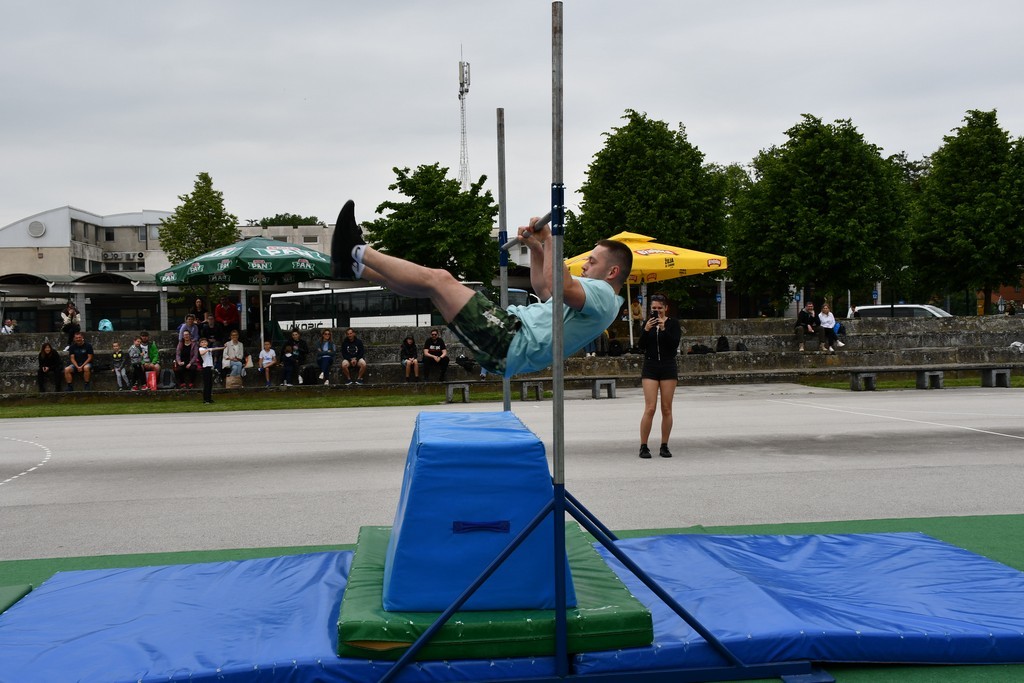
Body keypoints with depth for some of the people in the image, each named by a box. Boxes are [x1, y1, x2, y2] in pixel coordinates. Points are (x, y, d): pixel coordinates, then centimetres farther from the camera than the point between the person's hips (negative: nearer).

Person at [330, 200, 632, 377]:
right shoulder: (594, 291, 25)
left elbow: (558, 288, -29)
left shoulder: (604, 295, -7)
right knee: (434, 283, 8)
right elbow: (542, 289, 38)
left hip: (511, 344, -10)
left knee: (438, 279, -12)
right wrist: (535, 248, 27)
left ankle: (357, 253, 1)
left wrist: (548, 240, -22)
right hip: (512, 327, 10)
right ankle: (354, 265, 14)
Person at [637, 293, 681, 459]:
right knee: (650, 408, -8)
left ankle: (664, 446, 11)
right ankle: (643, 446, -3)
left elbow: (675, 344, -11)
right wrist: (646, 330, -15)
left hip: (668, 367, -1)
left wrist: (664, 329, -22)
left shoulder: (673, 323, 2)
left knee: (667, 409, 2)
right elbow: (642, 346, -1)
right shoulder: (648, 323, 8)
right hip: (650, 367, 1)